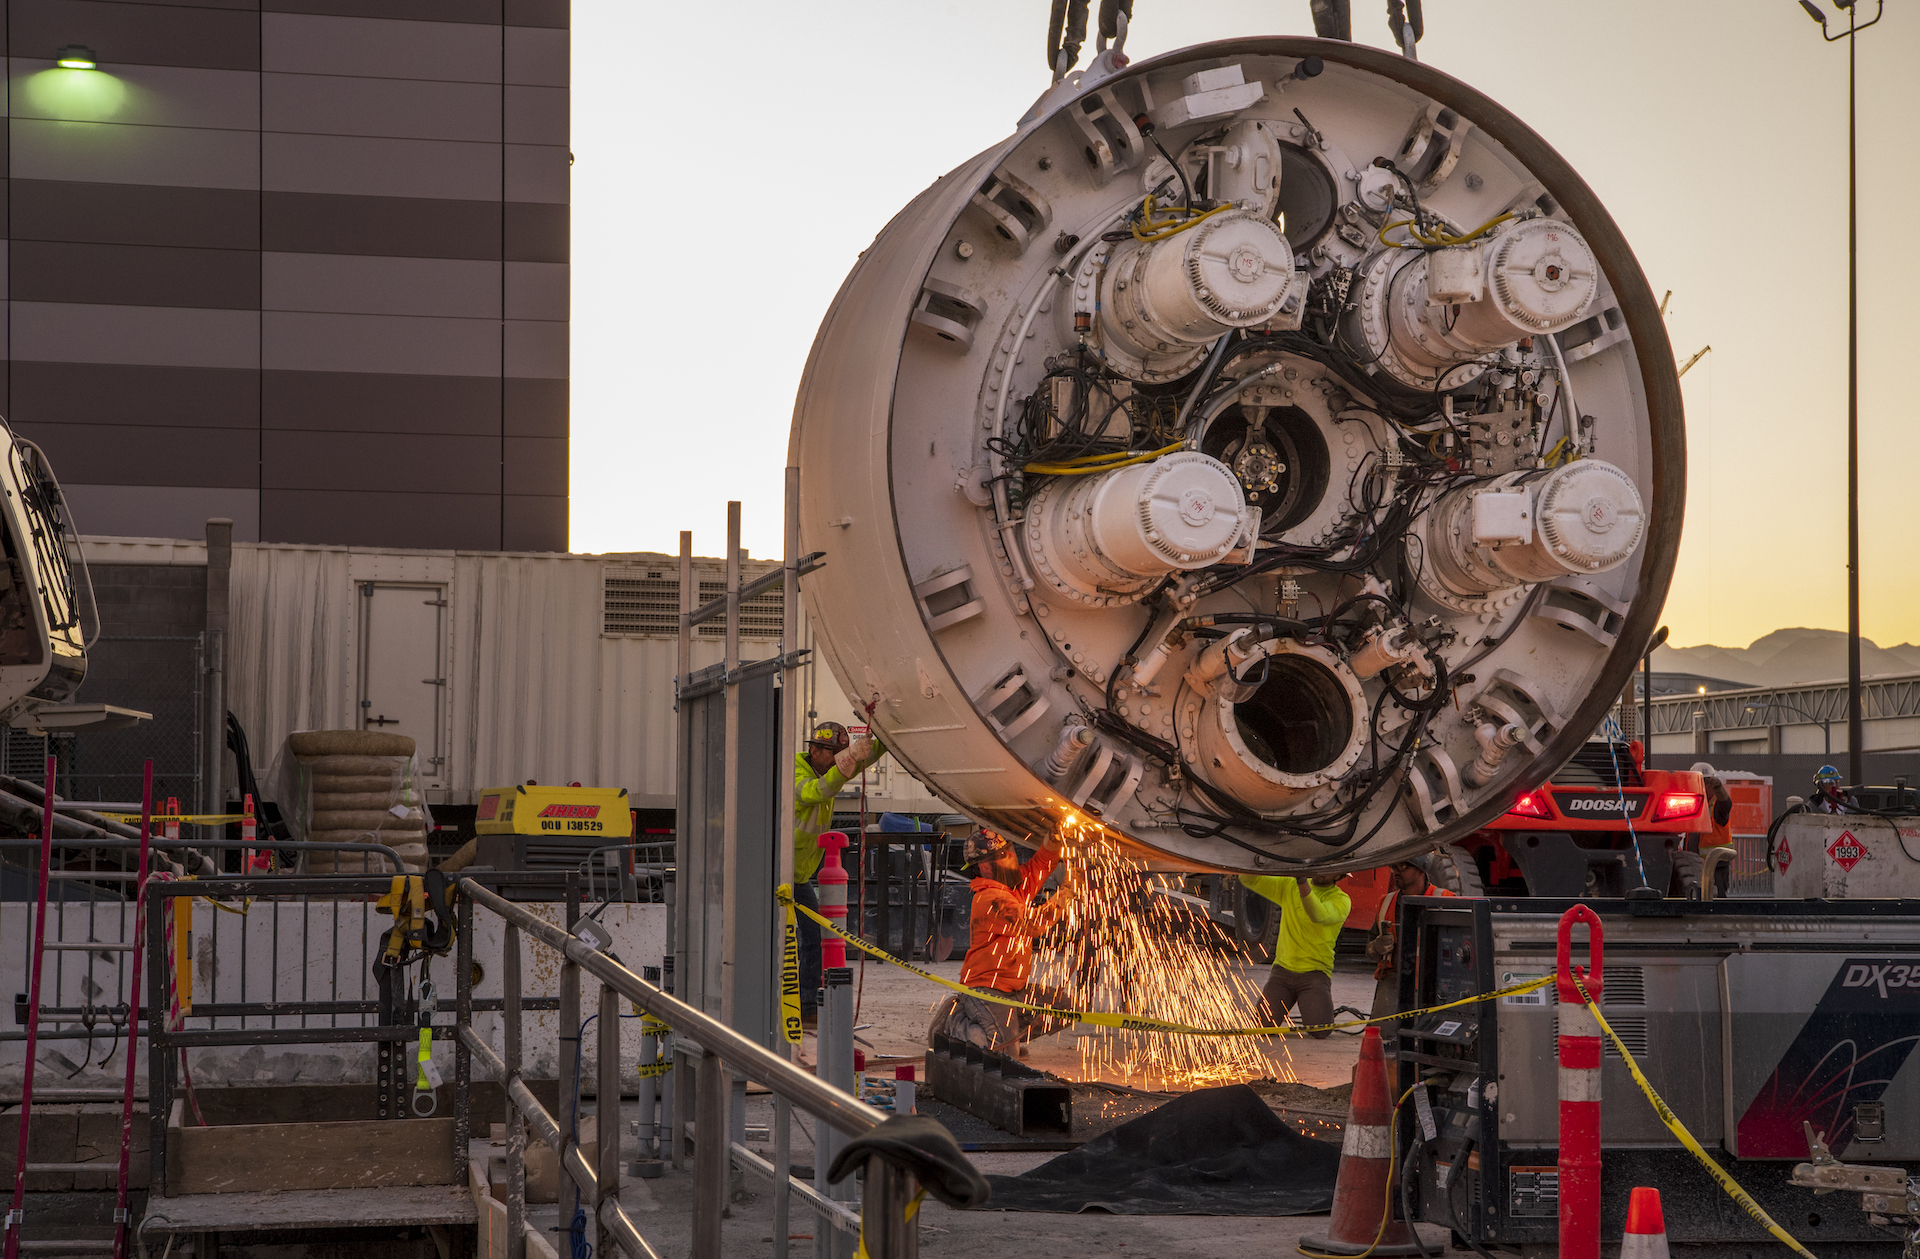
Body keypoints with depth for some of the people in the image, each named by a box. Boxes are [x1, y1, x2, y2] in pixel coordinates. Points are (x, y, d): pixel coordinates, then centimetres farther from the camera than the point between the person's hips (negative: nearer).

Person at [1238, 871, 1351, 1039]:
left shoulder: (1340, 900, -2)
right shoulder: (1288, 886, 11)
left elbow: (1319, 916, -23)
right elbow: (1249, 880, 5)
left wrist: (1303, 883, -38)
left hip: (1314, 973, -2)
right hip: (1283, 970, 2)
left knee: (1320, 1031, -21)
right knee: (1262, 1027, -14)